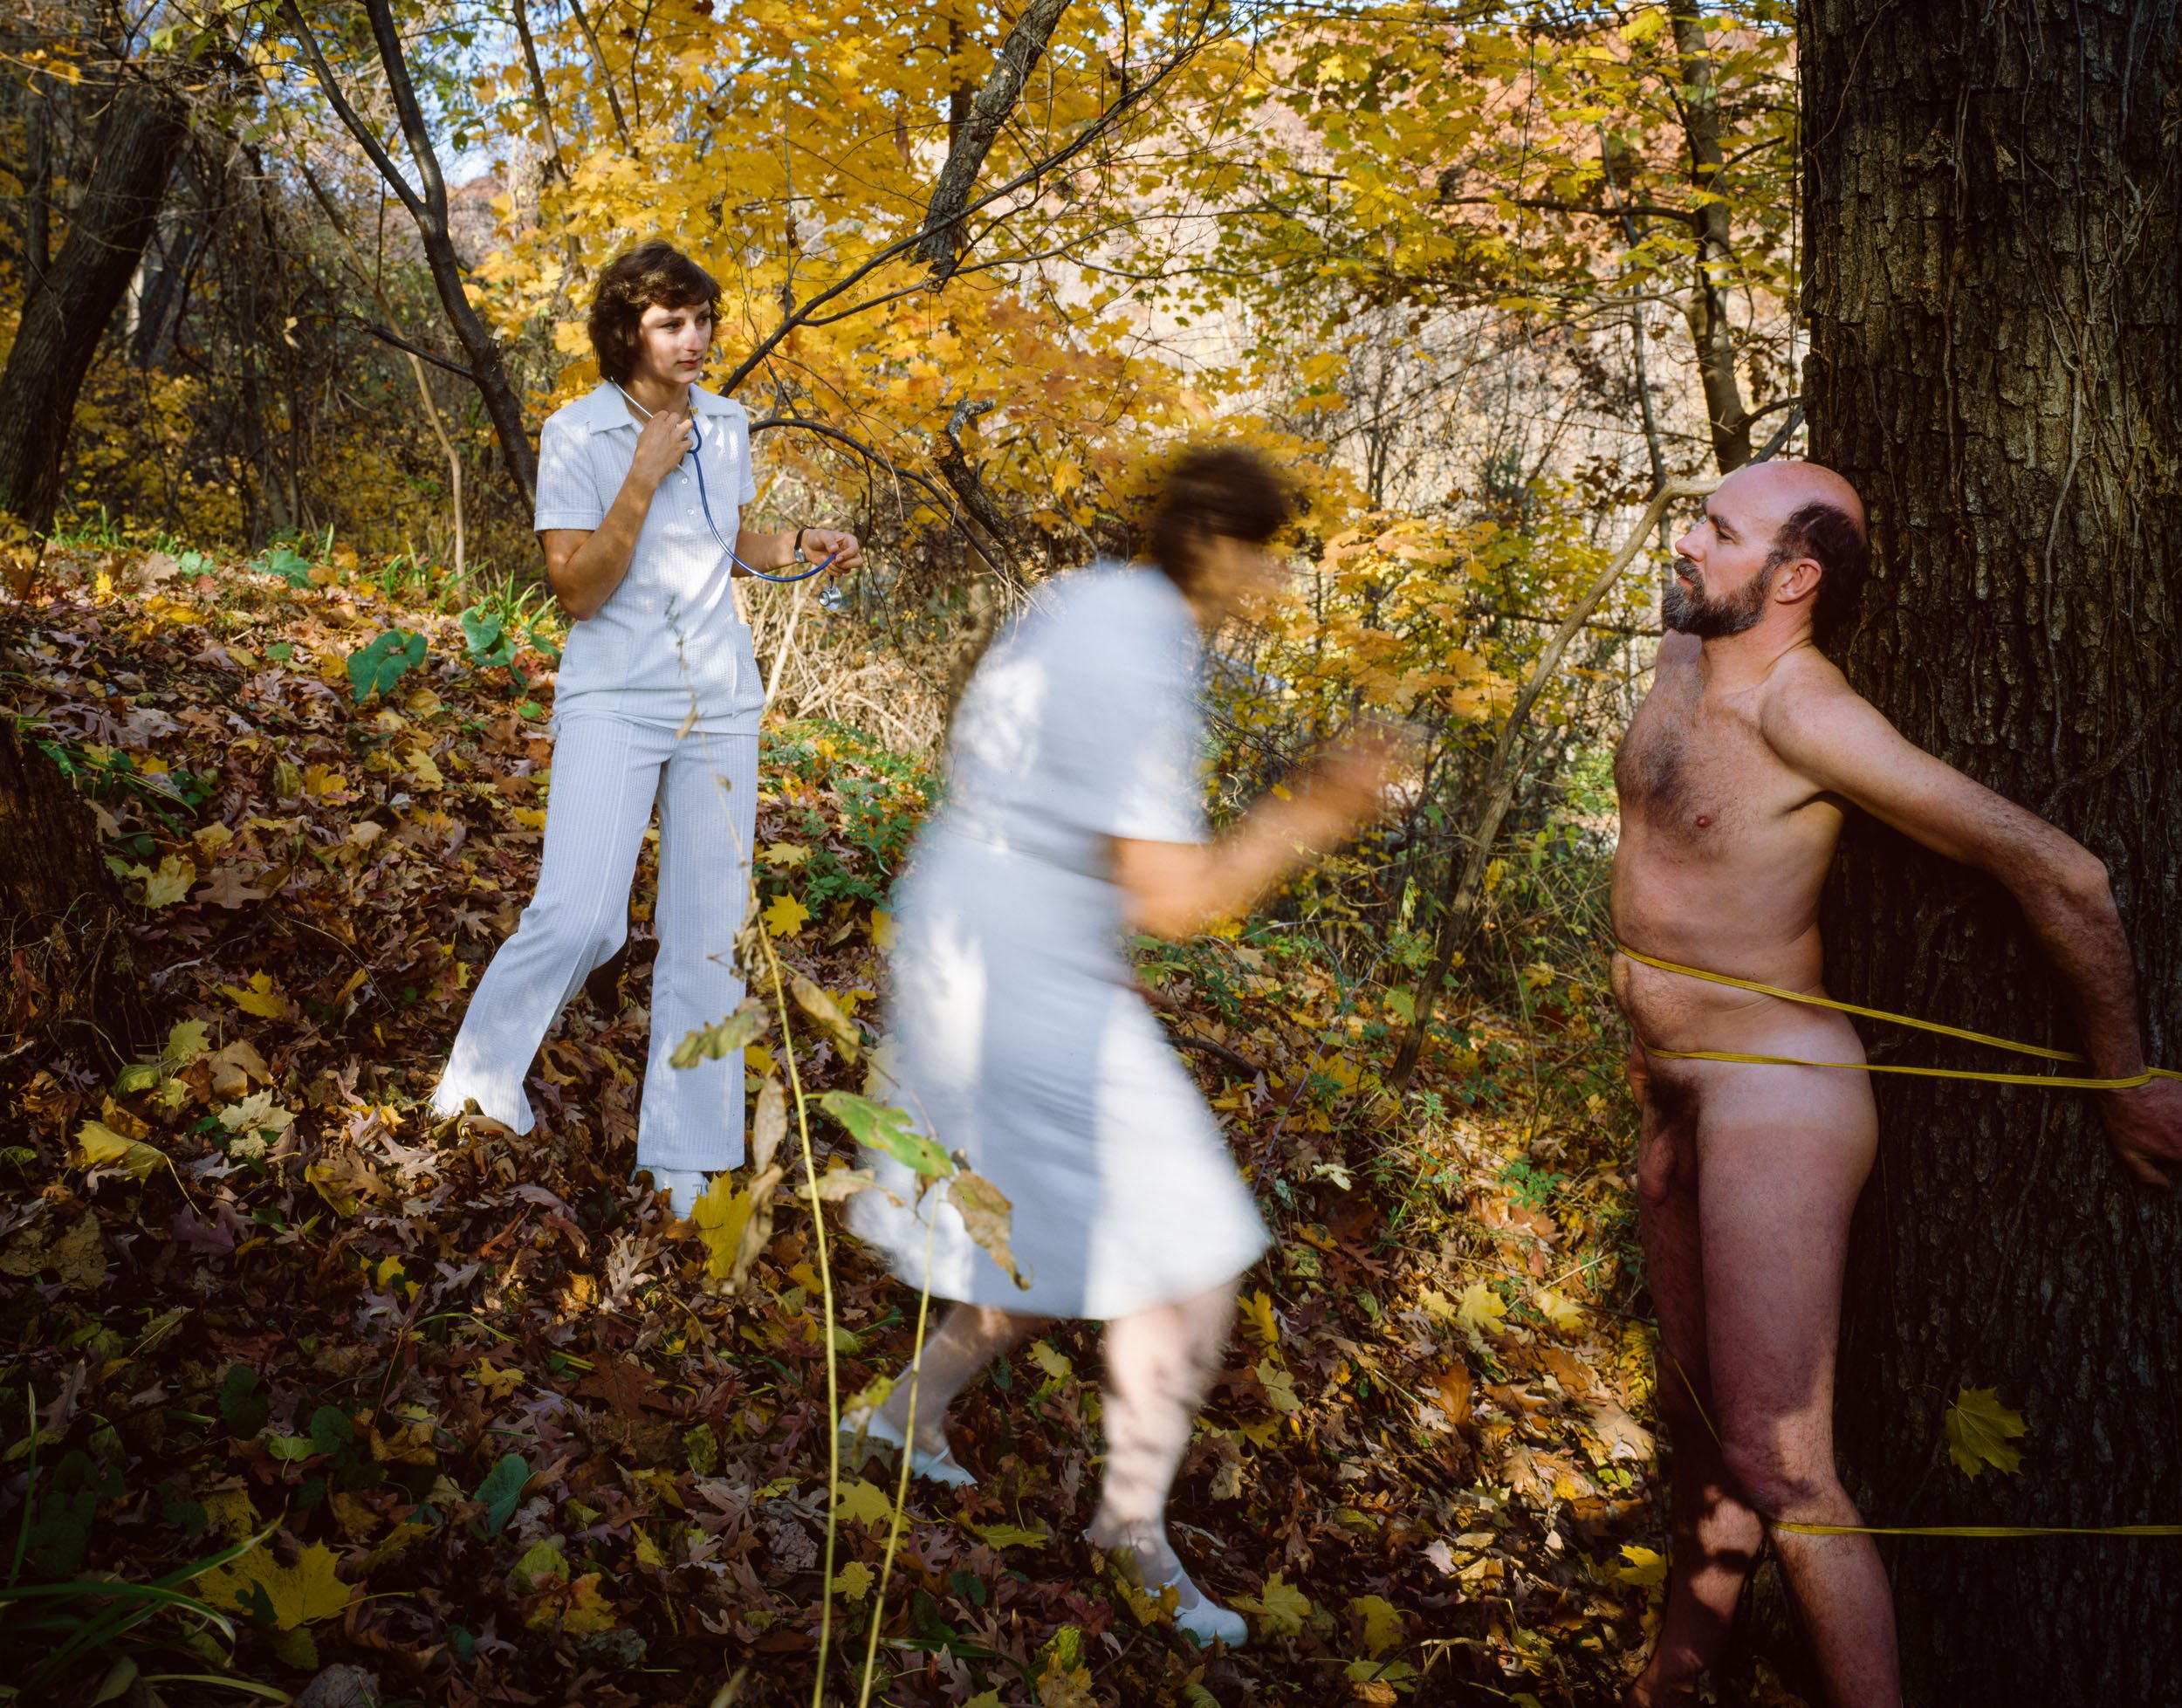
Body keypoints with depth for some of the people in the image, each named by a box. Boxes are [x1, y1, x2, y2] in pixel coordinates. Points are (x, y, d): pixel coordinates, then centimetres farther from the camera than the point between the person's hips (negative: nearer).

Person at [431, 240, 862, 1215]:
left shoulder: (725, 425, 7)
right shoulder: (576, 436, -7)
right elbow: (578, 592, -13)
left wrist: (799, 546, 2)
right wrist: (644, 479, -21)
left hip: (720, 703, 5)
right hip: (614, 700, -4)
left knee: (709, 934, 4)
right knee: (578, 919, -18)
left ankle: (687, 1167, 15)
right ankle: (482, 1081, 12)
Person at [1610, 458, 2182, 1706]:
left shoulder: (1804, 713, -21)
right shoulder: (1685, 658, 4)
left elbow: (2059, 871, -22)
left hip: (1778, 1095, -9)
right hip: (1679, 1094, 9)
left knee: (1779, 1470, -11)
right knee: (1700, 1419, 21)